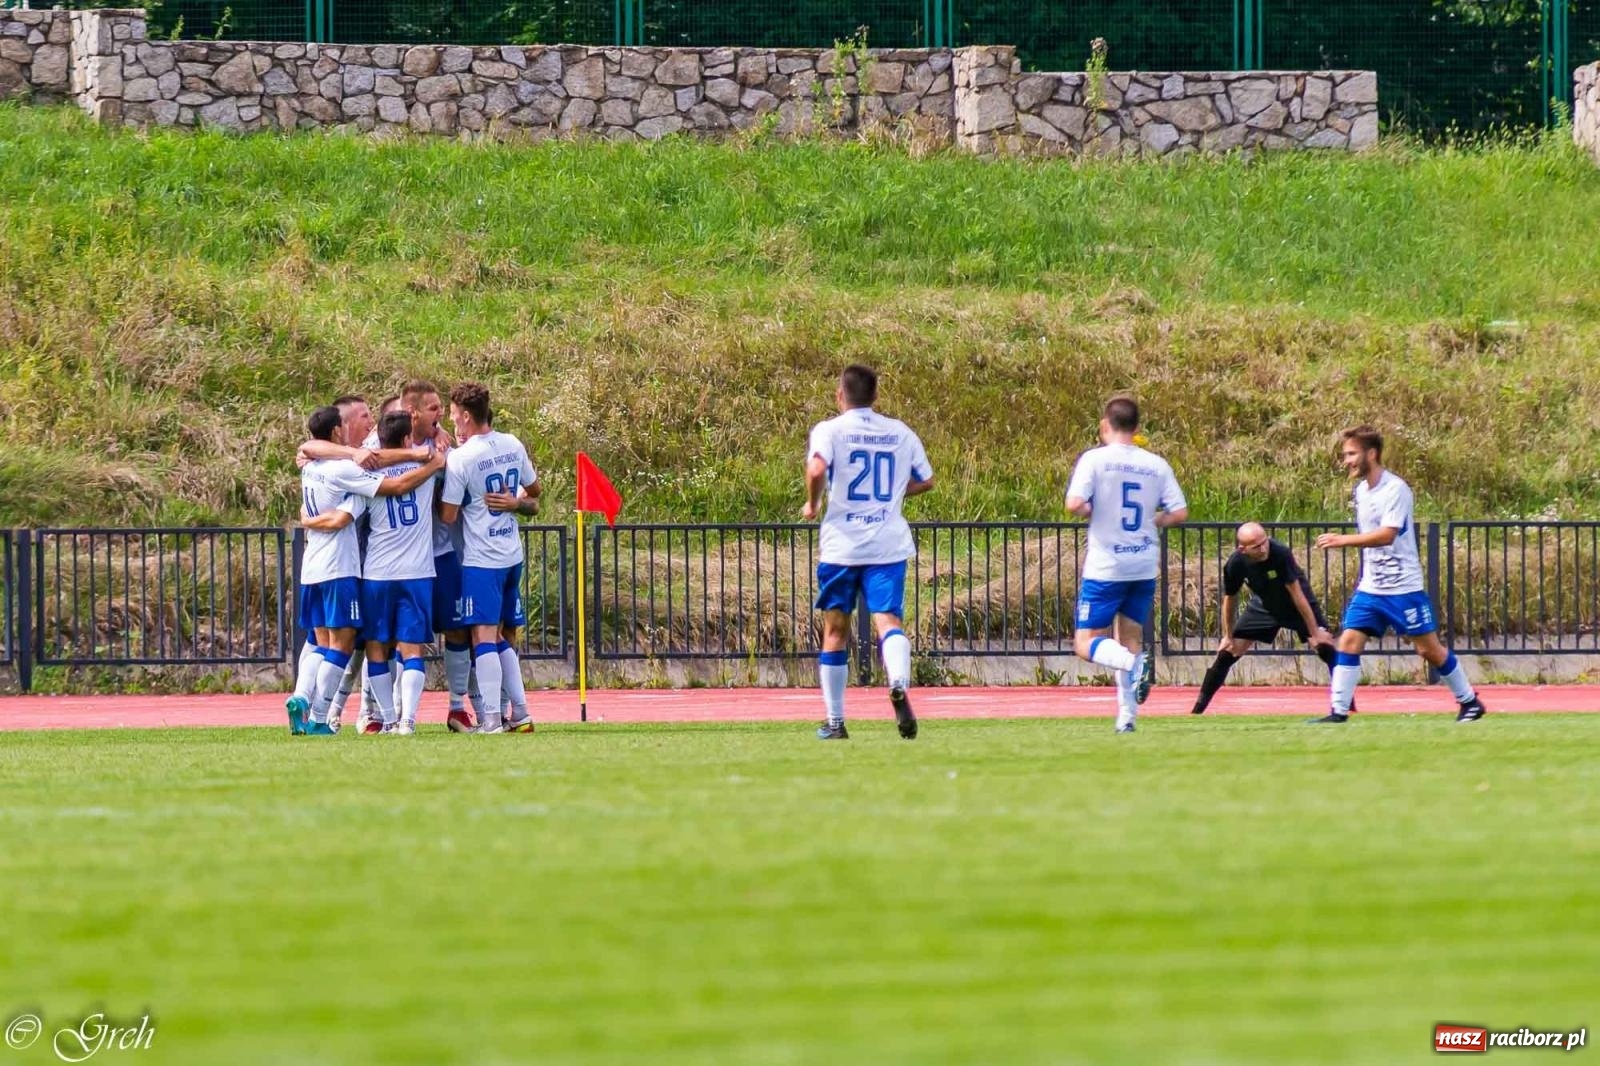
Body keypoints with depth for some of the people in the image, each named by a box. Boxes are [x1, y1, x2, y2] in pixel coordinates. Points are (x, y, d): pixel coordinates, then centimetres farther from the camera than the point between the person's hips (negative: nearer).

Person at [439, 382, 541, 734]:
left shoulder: (461, 458, -15)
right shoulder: (514, 446, 6)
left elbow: (448, 516, -11)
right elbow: (534, 491, 21)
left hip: (481, 559, -7)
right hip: (513, 555, 7)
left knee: (484, 635, -8)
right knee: (505, 637, 15)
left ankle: (491, 719, -15)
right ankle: (520, 714, 12)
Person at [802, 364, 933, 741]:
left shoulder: (829, 430, -2)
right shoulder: (901, 433, 10)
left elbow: (817, 469, -21)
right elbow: (926, 480, 20)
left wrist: (812, 505, -4)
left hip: (841, 544, -1)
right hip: (888, 545, 1)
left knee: (835, 631, 11)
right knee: (888, 621, -9)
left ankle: (835, 721, 17)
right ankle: (899, 685, -41)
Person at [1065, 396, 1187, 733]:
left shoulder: (1095, 459, -7)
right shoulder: (1156, 465, 4)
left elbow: (1075, 504, -19)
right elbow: (1179, 513, 1)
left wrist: (1090, 511, 3)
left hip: (1105, 567, -4)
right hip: (1144, 567, 4)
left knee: (1087, 644, 0)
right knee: (1131, 639, 15)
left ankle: (1133, 663, -29)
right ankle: (1127, 716, 7)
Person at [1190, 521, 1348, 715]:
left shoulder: (1281, 554, -35)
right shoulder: (1235, 564, -24)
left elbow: (1296, 594, -30)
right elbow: (1230, 599, -6)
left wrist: (1315, 633, -26)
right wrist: (1228, 637, 2)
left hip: (1296, 605, -3)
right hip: (1263, 606, 3)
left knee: (1325, 646, -17)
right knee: (1227, 653, -2)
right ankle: (1198, 709, 10)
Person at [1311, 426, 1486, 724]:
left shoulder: (1395, 489, -17)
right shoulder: (1361, 490, 9)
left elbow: (1387, 534, -29)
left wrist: (1343, 540, -34)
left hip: (1404, 588, -7)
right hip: (1370, 588, 7)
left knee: (1429, 649, 2)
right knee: (1349, 641, -6)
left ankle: (1469, 701, 18)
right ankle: (1338, 711, -6)